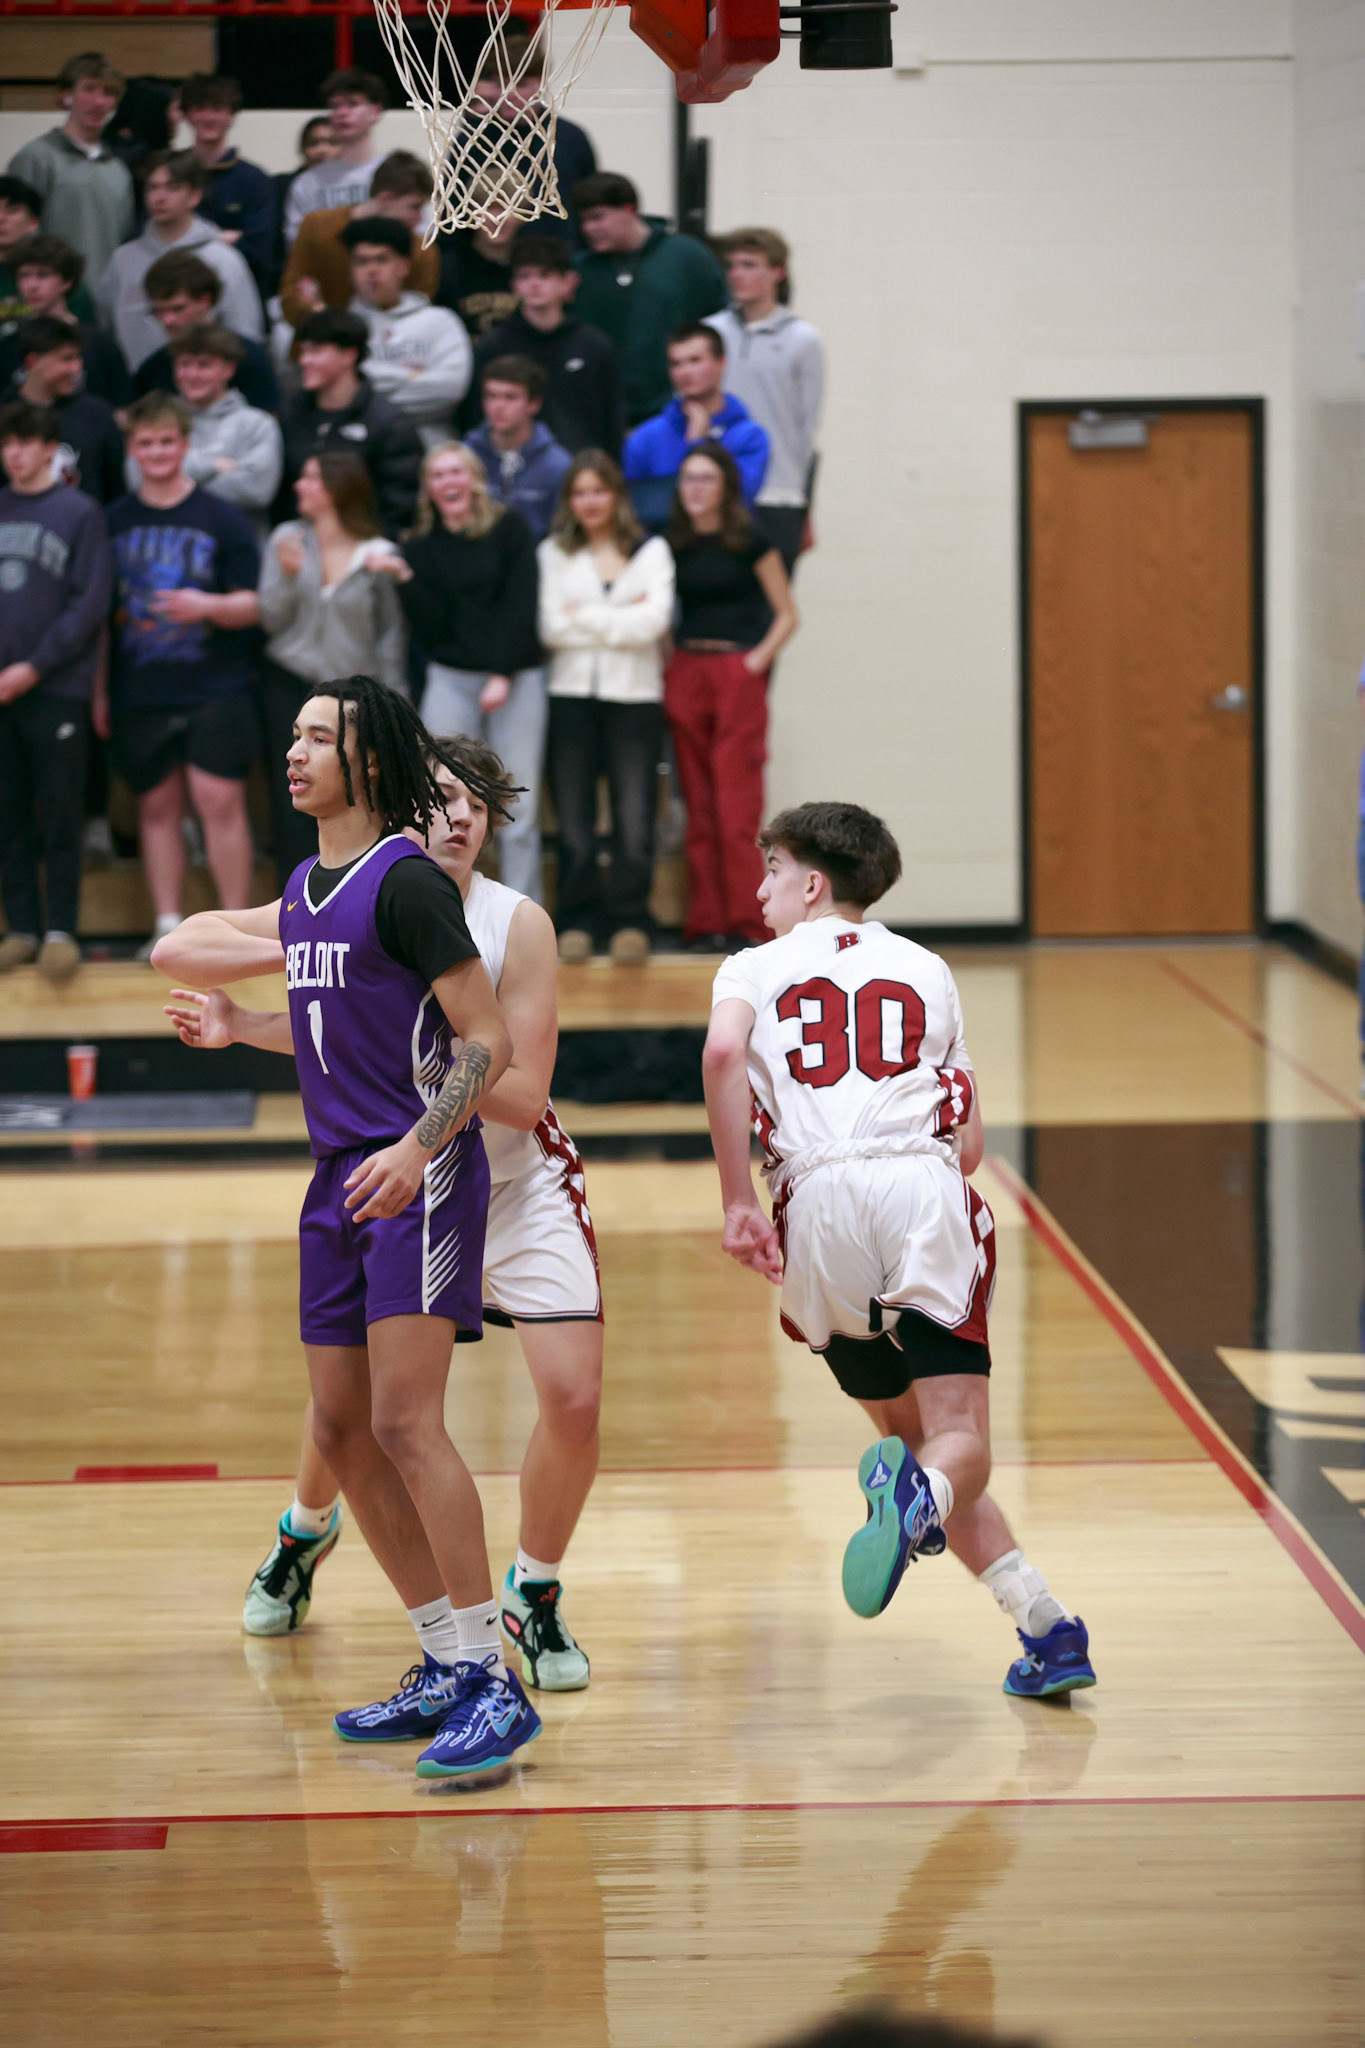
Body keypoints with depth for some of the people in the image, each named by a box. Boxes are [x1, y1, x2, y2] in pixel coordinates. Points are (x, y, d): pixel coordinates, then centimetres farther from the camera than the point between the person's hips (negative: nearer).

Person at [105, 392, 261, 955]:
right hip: (140, 693, 3)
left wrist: (208, 606, -21)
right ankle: (167, 926, 13)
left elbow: (254, 604, 0)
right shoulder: (113, 522, 7)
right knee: (157, 806, 7)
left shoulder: (222, 519, 1)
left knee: (221, 801, -8)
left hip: (214, 691, -3)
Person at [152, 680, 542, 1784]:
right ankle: (446, 1670, 19)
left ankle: (494, 1683, -13)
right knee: (343, 1432, 9)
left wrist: (418, 1150, -25)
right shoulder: (307, 890, 14)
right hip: (342, 1181, 9)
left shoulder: (406, 882, -12)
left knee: (405, 1422, -17)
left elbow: (486, 1042, -15)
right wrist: (238, 1026, 23)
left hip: (420, 1182, -9)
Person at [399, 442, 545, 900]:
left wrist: (503, 675, -10)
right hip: (450, 678, 2)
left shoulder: (510, 529, 2)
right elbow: (428, 631, 1)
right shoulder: (420, 547, 9)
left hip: (516, 678, -2)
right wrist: (406, 583, -13)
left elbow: (521, 606, -3)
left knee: (518, 808, -3)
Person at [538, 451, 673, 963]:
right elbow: (551, 627, -3)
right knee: (574, 819, 0)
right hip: (571, 695, 1)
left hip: (635, 696, -1)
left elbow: (654, 620, -6)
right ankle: (579, 920, 9)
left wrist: (586, 617, -3)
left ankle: (630, 921, 4)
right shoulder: (554, 554, 10)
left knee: (635, 819, -6)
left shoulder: (651, 552, 9)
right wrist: (622, 618, -5)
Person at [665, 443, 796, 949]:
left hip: (737, 674, -4)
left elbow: (786, 614, 3)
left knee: (737, 807, -9)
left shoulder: (748, 542, 0)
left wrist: (760, 657, -8)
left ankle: (746, 921, -7)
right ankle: (705, 921, 5)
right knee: (698, 806, 3)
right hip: (685, 674, 4)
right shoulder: (673, 544, 10)